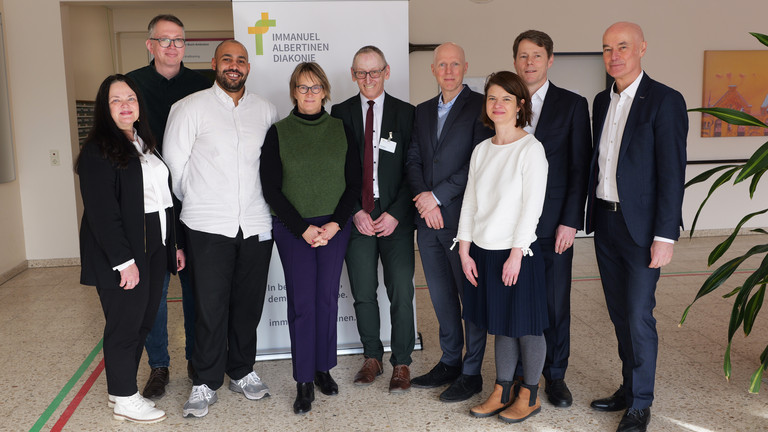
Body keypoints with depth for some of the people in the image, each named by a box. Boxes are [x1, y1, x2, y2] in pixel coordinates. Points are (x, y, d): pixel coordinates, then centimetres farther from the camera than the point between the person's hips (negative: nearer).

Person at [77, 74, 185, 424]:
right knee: (125, 324, 1)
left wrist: (176, 244, 15)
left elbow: (165, 197, 18)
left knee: (143, 322, 13)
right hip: (122, 253, -8)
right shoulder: (98, 151, -11)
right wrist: (124, 260, -20)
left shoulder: (146, 145, 16)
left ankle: (122, 387, 28)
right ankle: (124, 399, 16)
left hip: (154, 249, 8)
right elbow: (102, 211, -17)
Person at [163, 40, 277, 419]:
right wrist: (195, 201, 8)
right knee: (210, 306, -1)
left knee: (248, 303, 10)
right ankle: (205, 383, 15)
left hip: (256, 225, 3)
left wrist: (267, 199, 13)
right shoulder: (190, 107, 1)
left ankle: (242, 371, 27)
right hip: (208, 226, -3)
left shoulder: (266, 111, 10)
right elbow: (174, 163, 3)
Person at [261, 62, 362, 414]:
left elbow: (354, 182, 4)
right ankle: (304, 382, 9)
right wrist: (303, 228, -10)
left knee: (327, 299, 7)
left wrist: (336, 223, -8)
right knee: (301, 303, -1)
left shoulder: (341, 130, 5)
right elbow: (271, 189, -3)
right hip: (293, 229, -2)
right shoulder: (278, 133, 0)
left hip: (335, 227, 2)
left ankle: (324, 368, 24)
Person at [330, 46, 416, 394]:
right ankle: (372, 358, 25)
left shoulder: (406, 113, 4)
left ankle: (401, 364, 15)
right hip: (358, 217, 1)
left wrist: (395, 214, -9)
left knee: (401, 294, 0)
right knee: (363, 294, 8)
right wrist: (356, 212, -6)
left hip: (395, 218, -1)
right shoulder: (341, 113, 6)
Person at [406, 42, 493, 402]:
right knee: (441, 296, 15)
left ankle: (472, 373, 17)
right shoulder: (423, 111, 15)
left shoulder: (480, 107, -5)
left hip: (463, 217, -6)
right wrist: (423, 198, -6)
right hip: (429, 219, 6)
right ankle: (449, 363, 30)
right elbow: (413, 160, 11)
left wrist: (437, 195, -13)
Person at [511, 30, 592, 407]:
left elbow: (580, 168, 0)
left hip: (554, 224, -1)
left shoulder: (572, 105, 3)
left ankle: (555, 376, 23)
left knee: (556, 303, 7)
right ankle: (517, 374, 22)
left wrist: (570, 221, -8)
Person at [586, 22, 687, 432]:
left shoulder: (665, 101, -10)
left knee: (639, 316, -1)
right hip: (605, 222, 6)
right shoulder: (602, 101, 11)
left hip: (640, 225, -6)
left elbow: (672, 173, -13)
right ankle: (628, 387, 29)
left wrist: (665, 236, -17)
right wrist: (592, 216, 12)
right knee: (619, 313, 14)